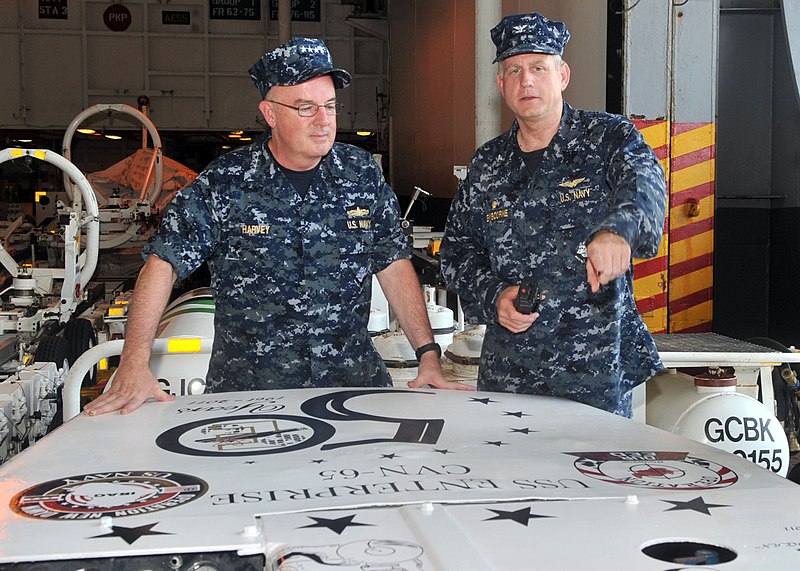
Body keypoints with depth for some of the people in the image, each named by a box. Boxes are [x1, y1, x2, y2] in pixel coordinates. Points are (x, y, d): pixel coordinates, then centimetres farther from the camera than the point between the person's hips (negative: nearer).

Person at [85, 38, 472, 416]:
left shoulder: (362, 175, 4)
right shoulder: (223, 184, -5)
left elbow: (394, 264, 7)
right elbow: (163, 263, -5)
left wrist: (428, 354, -1)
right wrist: (134, 365, -15)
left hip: (355, 382, 2)